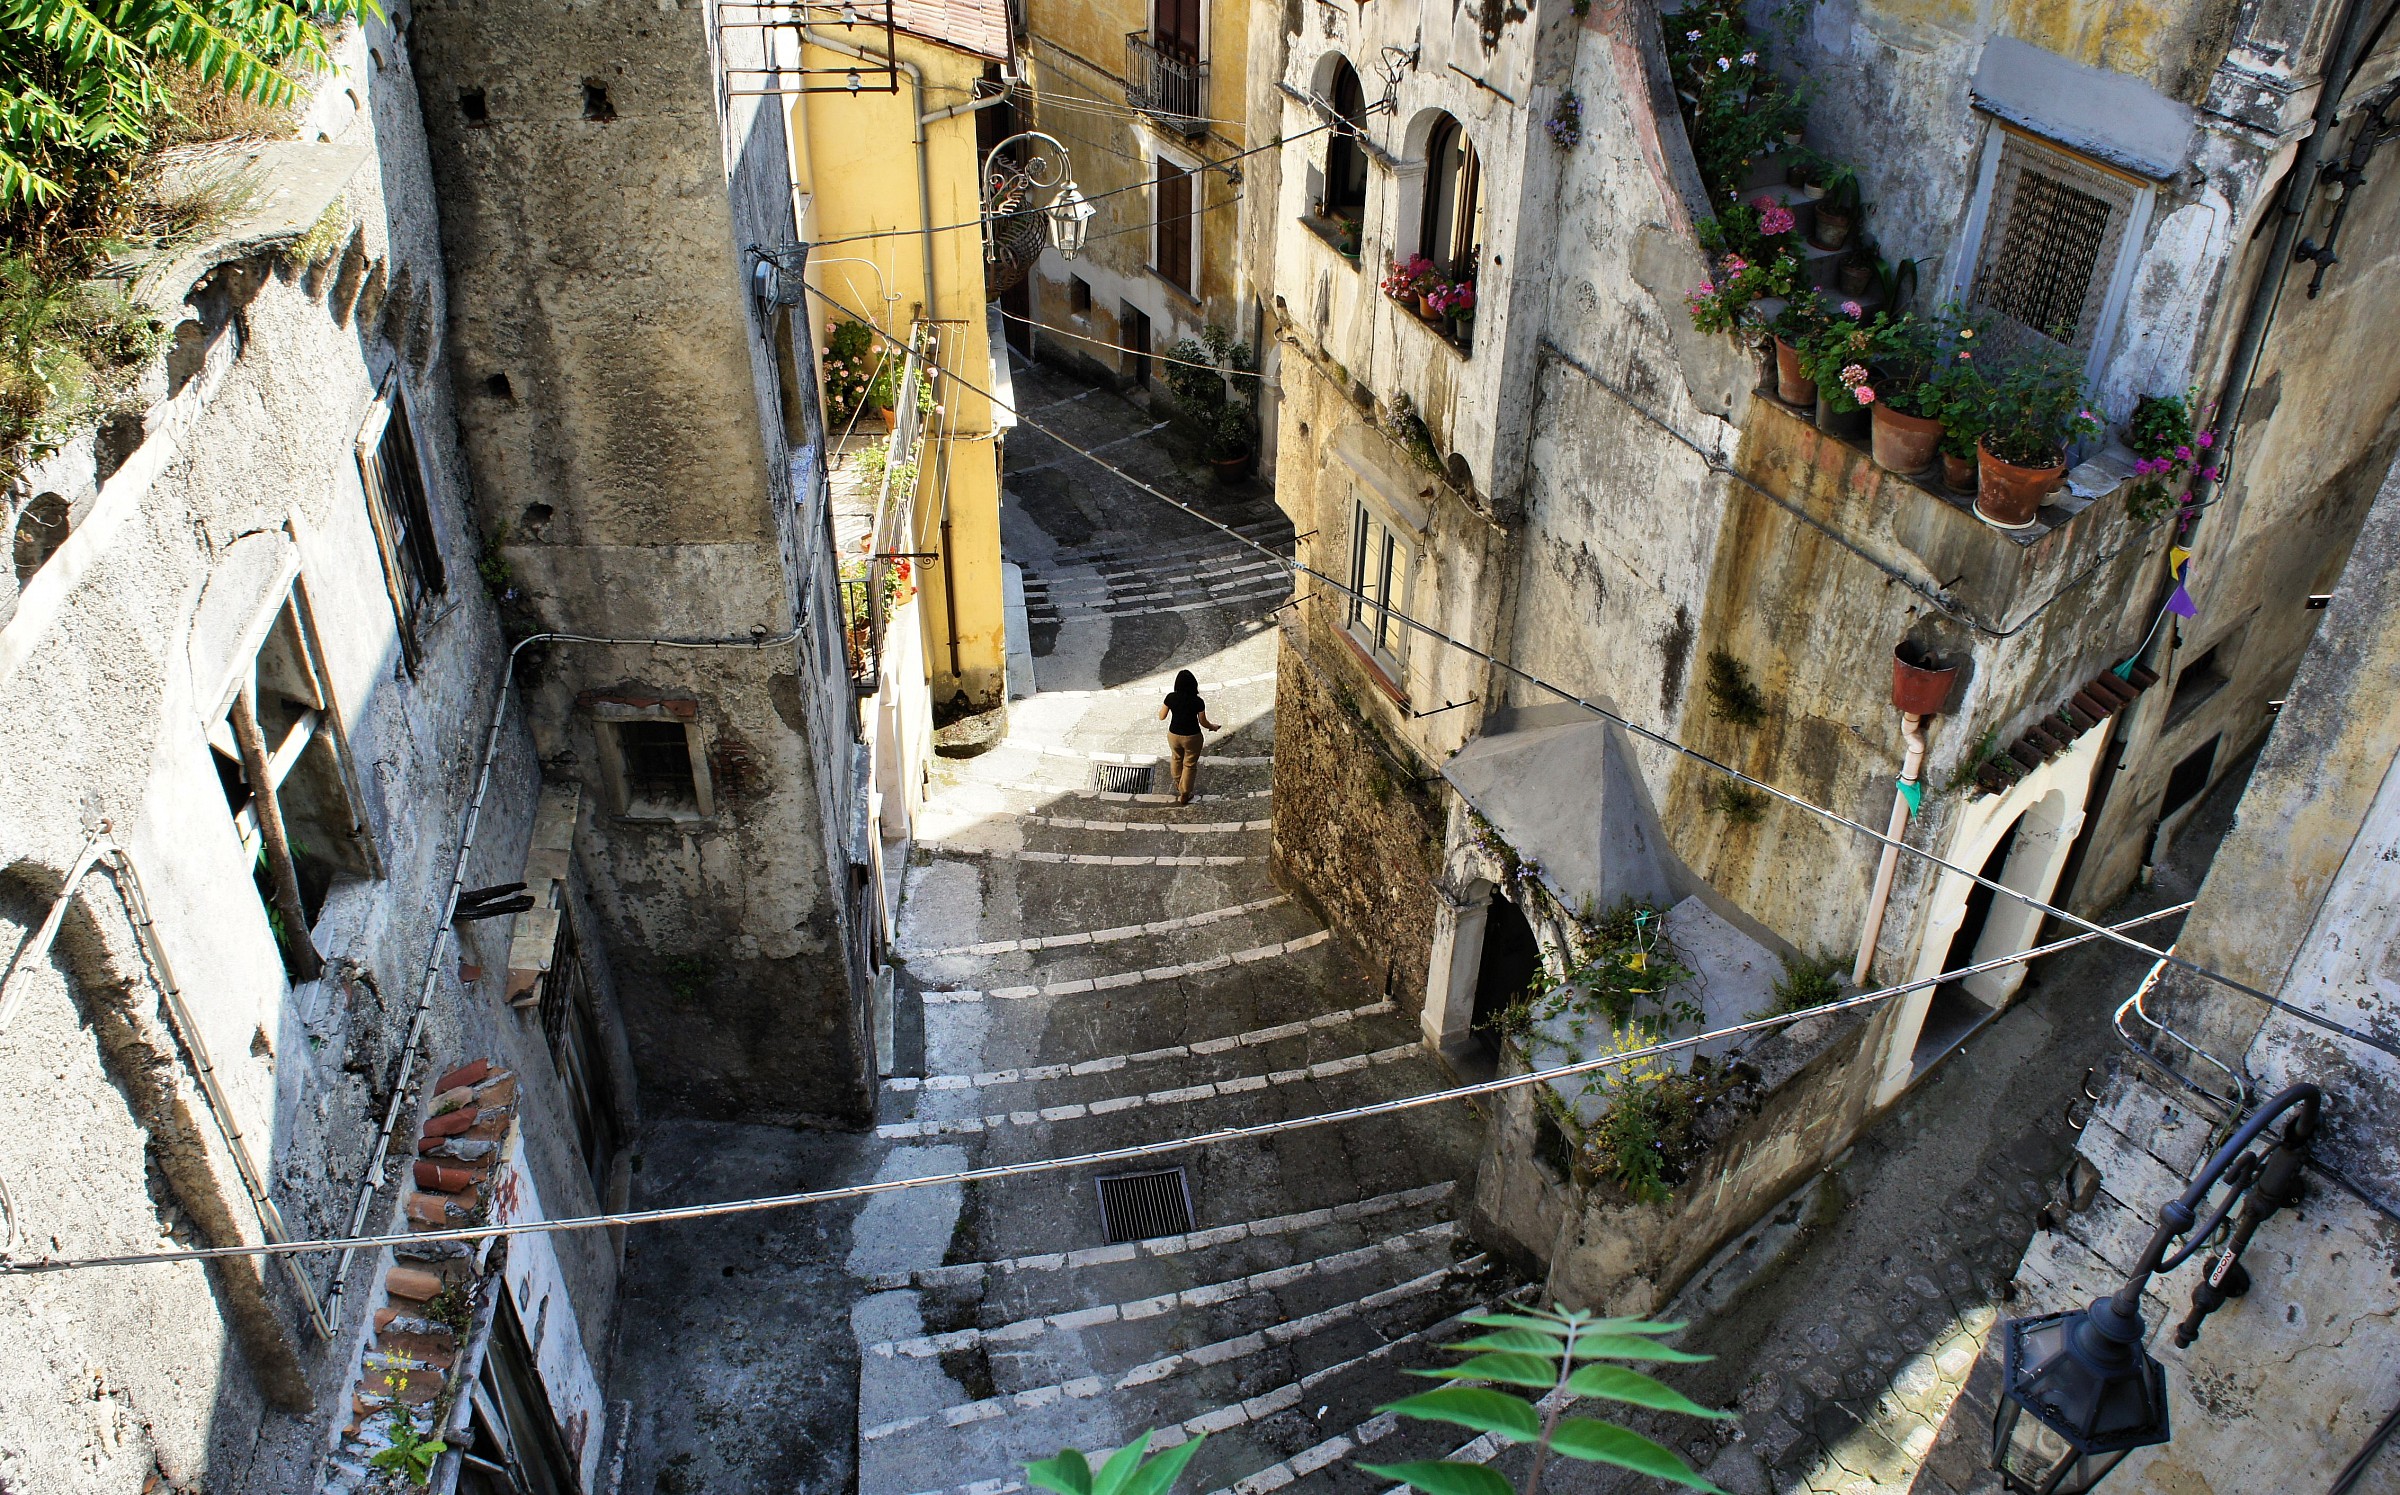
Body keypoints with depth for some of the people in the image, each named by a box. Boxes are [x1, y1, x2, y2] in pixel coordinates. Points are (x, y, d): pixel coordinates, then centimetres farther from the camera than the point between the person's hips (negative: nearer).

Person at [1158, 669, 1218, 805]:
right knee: (1189, 765, 19)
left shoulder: (1171, 697, -18)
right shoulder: (1198, 702, -23)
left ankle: (1178, 784, 54)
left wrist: (1161, 709, 15)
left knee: (1177, 759, 31)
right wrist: (1213, 727, 10)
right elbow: (1203, 722, -11)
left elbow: (1162, 717, -6)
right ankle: (1184, 795, 31)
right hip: (1191, 737, -3)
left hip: (1174, 736, 3)